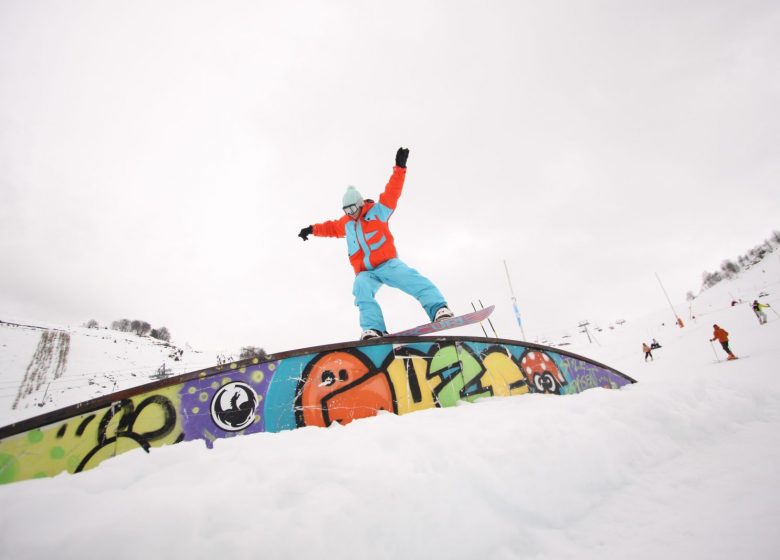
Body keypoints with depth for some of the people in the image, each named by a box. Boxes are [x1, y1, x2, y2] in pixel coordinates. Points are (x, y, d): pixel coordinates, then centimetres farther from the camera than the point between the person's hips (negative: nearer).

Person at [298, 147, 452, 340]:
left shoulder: (378, 210, 8)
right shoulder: (346, 223, 24)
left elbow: (392, 192, -2)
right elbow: (331, 227, 44)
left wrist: (399, 167, -11)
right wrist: (312, 229, 37)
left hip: (388, 263, -3)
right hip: (365, 272, 3)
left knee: (411, 278, -31)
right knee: (361, 287, -31)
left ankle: (438, 309, -44)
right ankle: (374, 330, -45)